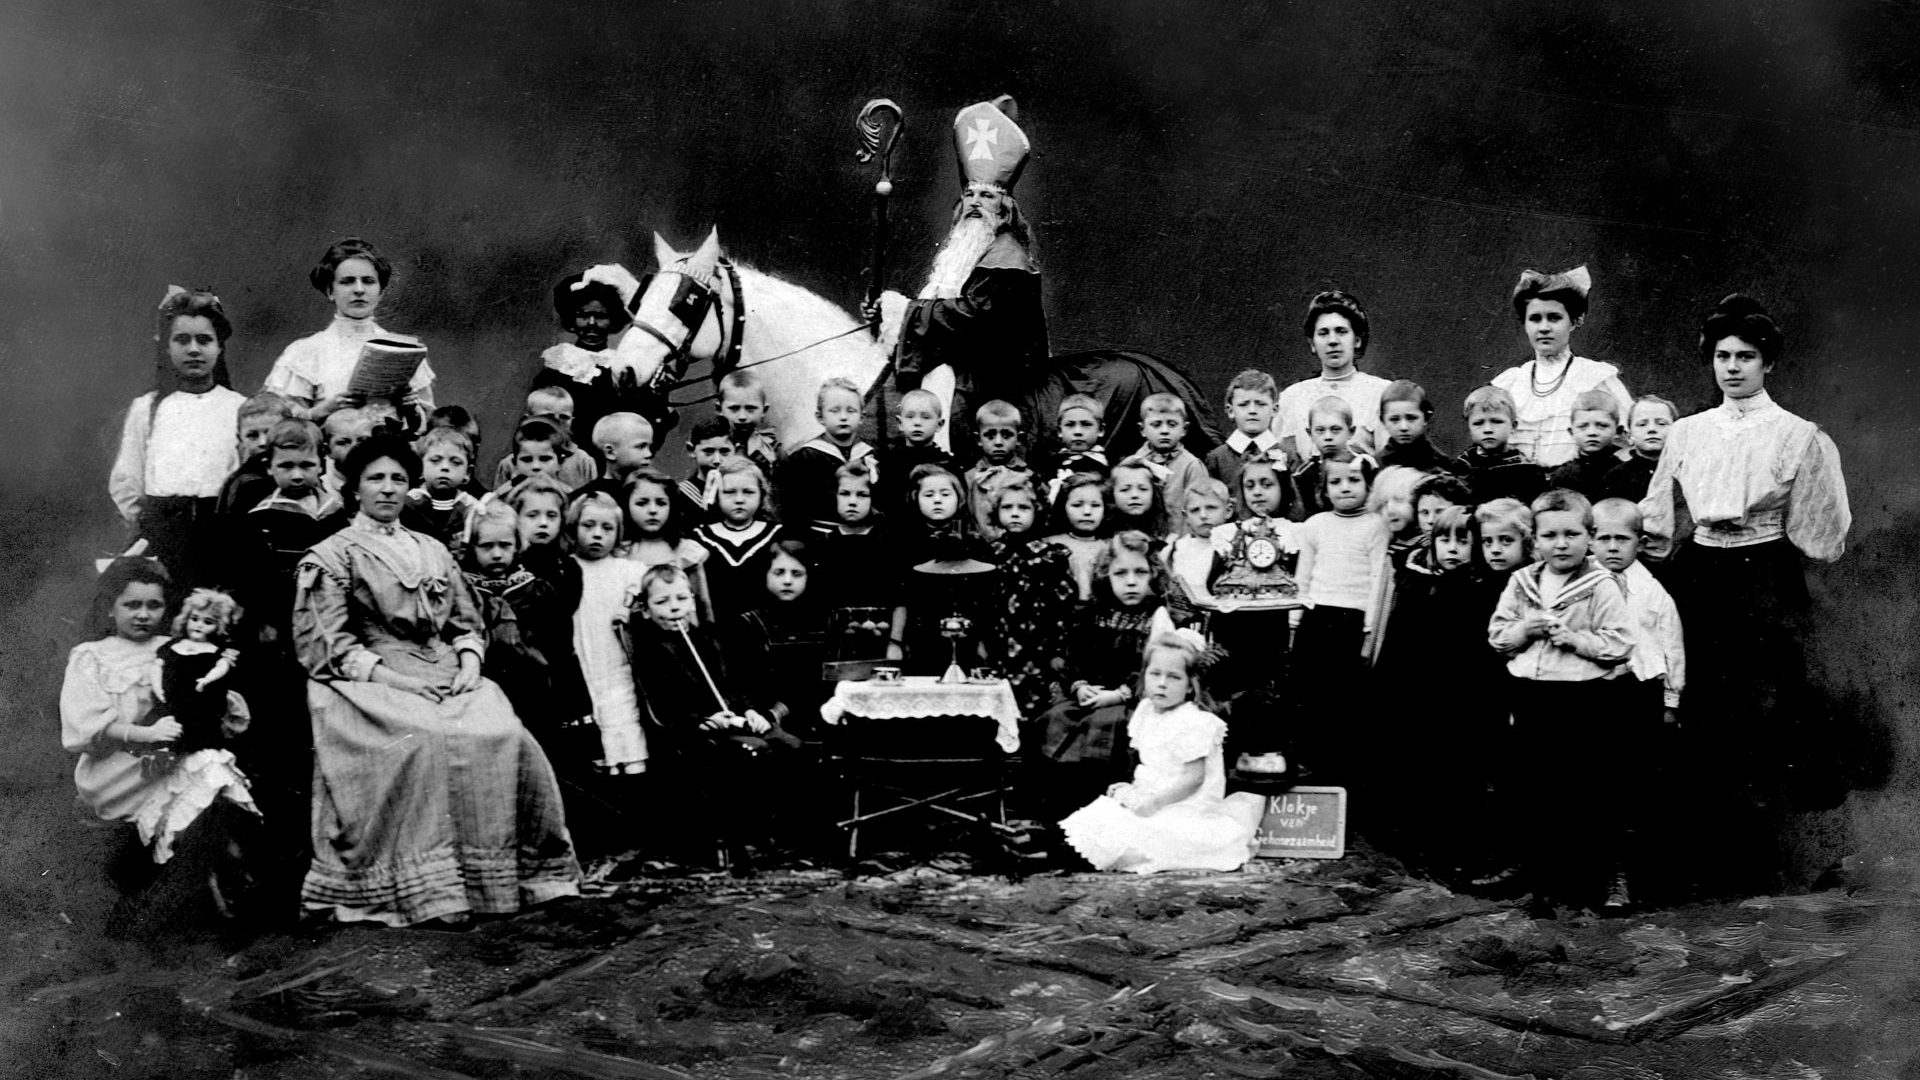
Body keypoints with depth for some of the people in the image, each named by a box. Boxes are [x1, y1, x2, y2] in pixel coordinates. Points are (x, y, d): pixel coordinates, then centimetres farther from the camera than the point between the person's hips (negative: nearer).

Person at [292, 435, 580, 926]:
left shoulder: (433, 551, 24)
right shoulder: (331, 555, 8)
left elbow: (467, 624, 22)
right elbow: (328, 644, -3)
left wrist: (469, 664, -1)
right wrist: (396, 679, -15)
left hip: (449, 678, 4)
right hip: (373, 683, -4)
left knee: (507, 737, -25)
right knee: (425, 741, -36)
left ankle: (511, 874, -17)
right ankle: (429, 890, -31)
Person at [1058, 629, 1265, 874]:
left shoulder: (1193, 723, -20)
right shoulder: (1145, 711, 7)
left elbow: (1193, 778, -21)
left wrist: (1155, 802, -23)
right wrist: (1134, 789, 5)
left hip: (1186, 807, -9)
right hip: (1150, 799, 9)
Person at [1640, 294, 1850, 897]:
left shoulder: (1799, 437, 0)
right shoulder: (1686, 434, 10)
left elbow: (1819, 534, -1)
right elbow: (1660, 519, 13)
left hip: (1766, 581, -4)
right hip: (1702, 580, 4)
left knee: (1762, 716, -3)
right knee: (1706, 712, 5)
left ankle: (1756, 858, 4)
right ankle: (1719, 851, 16)